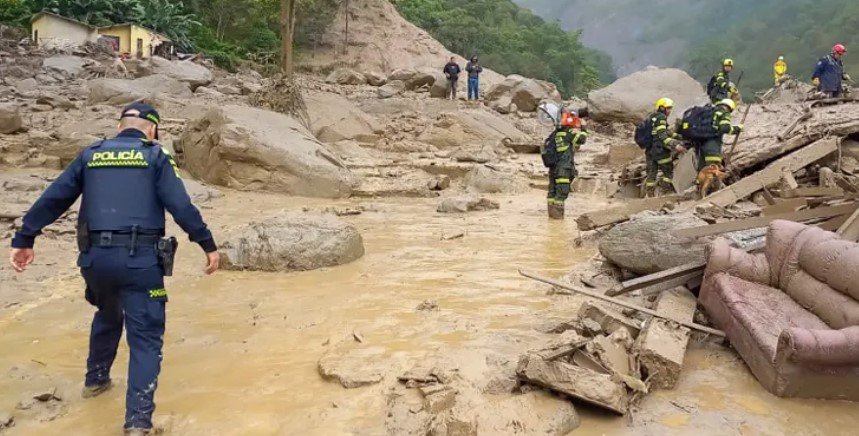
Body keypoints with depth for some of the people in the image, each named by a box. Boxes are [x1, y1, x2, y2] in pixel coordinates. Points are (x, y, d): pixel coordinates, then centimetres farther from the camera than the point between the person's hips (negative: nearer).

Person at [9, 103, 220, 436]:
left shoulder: (90, 155, 13)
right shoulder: (155, 156, 2)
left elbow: (52, 199, 11)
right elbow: (181, 206, -8)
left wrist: (24, 239, 17)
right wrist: (208, 245, -4)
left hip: (95, 256, 5)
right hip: (139, 258, -4)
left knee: (108, 316, 32)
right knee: (145, 338, 0)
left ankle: (95, 379, 47)